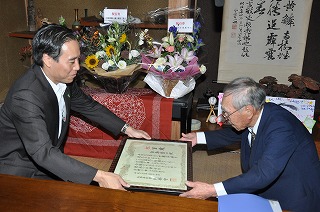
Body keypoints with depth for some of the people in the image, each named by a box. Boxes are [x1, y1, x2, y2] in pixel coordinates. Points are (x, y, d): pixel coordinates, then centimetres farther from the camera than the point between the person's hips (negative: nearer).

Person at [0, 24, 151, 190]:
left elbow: (89, 106, 9)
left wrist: (126, 129, 5)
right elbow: (43, 153, -35)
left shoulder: (64, 80, -8)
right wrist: (99, 176, -40)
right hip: (20, 172, -6)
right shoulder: (26, 96, -31)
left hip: (51, 161, 7)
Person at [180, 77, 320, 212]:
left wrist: (213, 191, -40)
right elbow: (236, 133, 14)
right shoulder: (257, 114, -7)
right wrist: (198, 137, 9)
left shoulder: (280, 128, -31)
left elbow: (262, 175, -37)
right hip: (264, 190, 7)